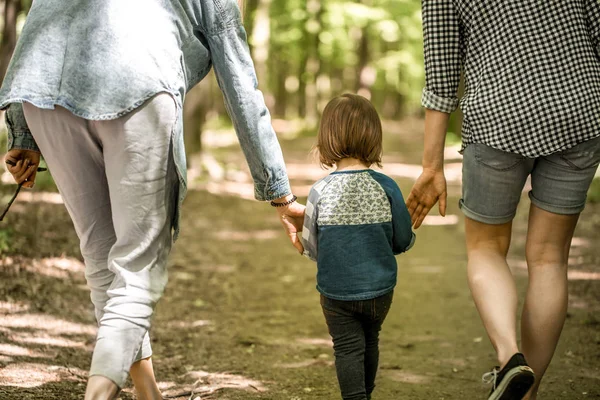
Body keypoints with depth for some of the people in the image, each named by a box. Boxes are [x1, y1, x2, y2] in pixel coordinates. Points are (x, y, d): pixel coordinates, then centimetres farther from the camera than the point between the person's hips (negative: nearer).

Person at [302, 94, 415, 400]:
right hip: (379, 289, 2)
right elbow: (404, 241, -4)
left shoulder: (320, 192, -14)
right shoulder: (385, 187, -13)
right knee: (370, 342, 23)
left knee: (348, 348, 8)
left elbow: (311, 248, -5)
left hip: (335, 291, -2)